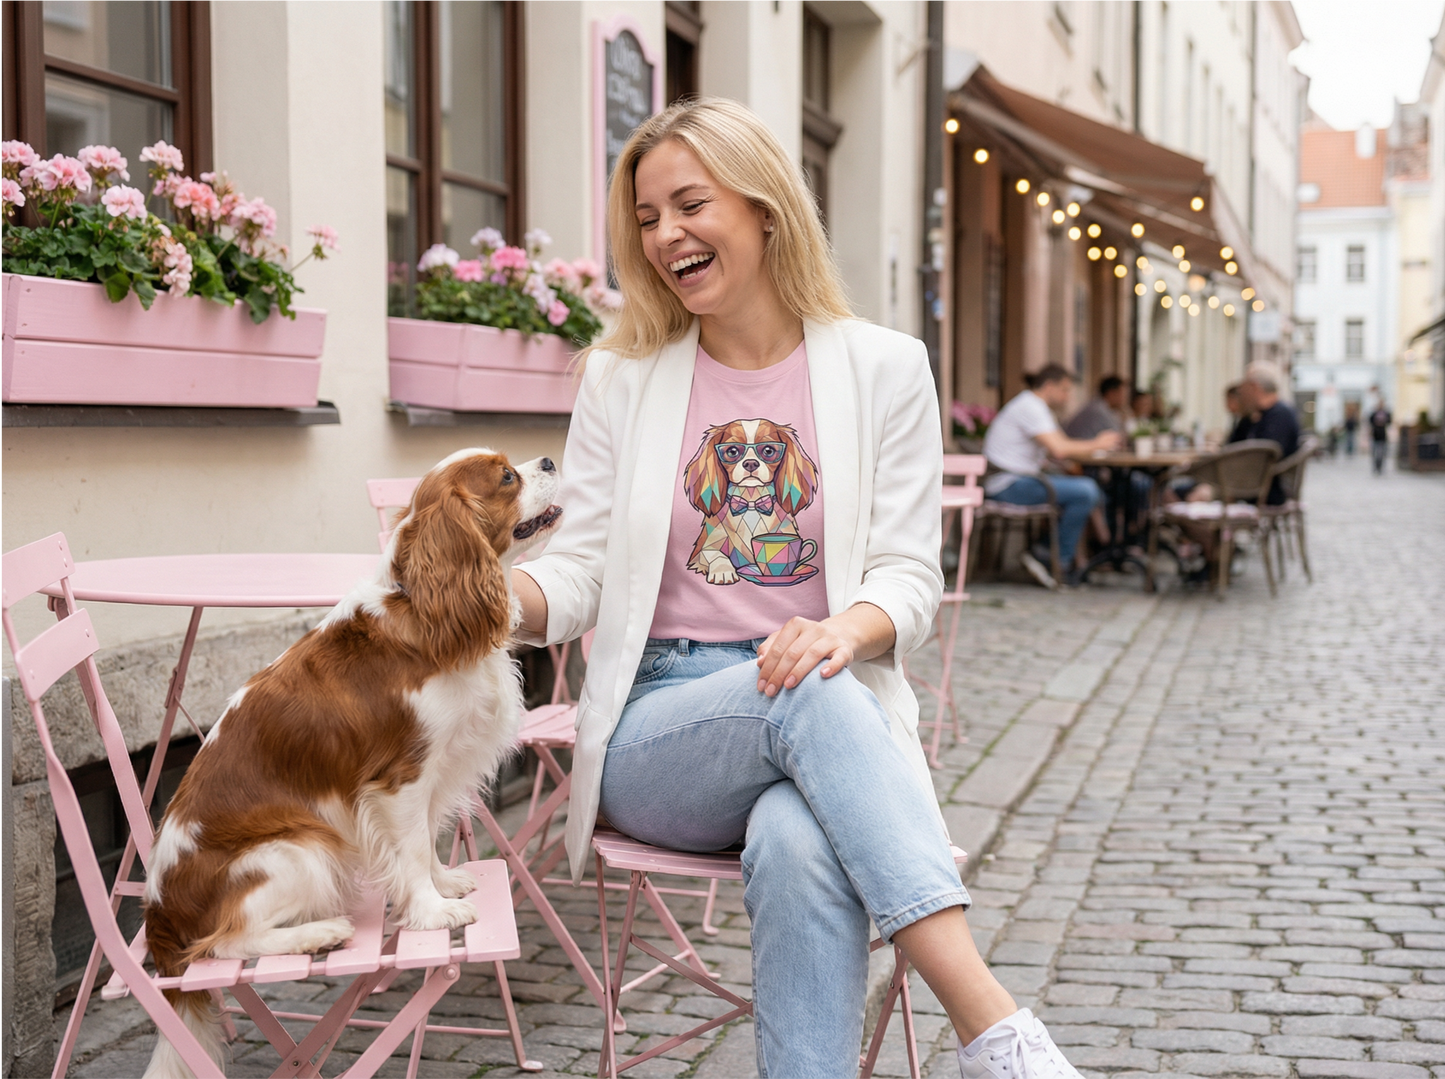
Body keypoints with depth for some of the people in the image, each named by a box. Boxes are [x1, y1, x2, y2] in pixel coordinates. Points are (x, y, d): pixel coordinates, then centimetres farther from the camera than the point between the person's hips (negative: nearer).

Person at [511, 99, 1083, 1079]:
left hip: (835, 720, 0)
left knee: (800, 847, -37)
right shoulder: (622, 376, 9)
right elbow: (581, 575, 6)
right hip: (656, 732, 0)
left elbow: (910, 575, 1)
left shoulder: (883, 367, 6)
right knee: (805, 696, -35)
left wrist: (846, 630, -23)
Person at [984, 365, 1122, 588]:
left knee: (1093, 493, 8)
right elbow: (1059, 450, -24)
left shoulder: (1038, 407, 20)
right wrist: (1096, 444, -11)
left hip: (1021, 479, 11)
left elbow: (1062, 443, 18)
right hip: (1009, 484, -11)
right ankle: (1060, 561, -9)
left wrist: (1097, 444, 5)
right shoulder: (1030, 407, -14)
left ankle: (1044, 553, 3)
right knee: (1085, 491, -22)